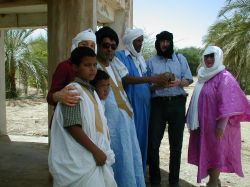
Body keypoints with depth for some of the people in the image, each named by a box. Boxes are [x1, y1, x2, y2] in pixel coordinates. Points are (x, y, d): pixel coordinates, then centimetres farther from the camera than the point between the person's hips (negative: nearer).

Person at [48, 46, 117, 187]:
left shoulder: (91, 91, 13)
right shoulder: (73, 90, -14)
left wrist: (100, 151, 14)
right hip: (80, 160, -8)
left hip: (95, 159, 9)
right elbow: (73, 126, -21)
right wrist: (96, 151, -18)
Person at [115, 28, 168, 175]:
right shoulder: (120, 56, -6)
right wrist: (152, 79, -25)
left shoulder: (140, 57, 17)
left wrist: (158, 82, 1)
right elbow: (125, 79, -21)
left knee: (142, 136, 12)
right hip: (130, 104, -7)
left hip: (144, 104, 7)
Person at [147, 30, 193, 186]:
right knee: (153, 143, -2)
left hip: (177, 103, 1)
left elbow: (189, 79, 8)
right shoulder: (151, 61, 9)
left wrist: (178, 82, -13)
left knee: (176, 144, 6)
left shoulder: (180, 58, 11)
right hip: (158, 104, 0)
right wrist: (158, 84, -15)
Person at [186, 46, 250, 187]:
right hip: (203, 123, 8)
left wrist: (222, 124, -25)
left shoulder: (224, 77, -13)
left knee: (215, 151, 2)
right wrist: (194, 121, 17)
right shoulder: (204, 76, 11)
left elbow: (227, 103, -20)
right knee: (207, 152, 13)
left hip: (215, 124, -8)